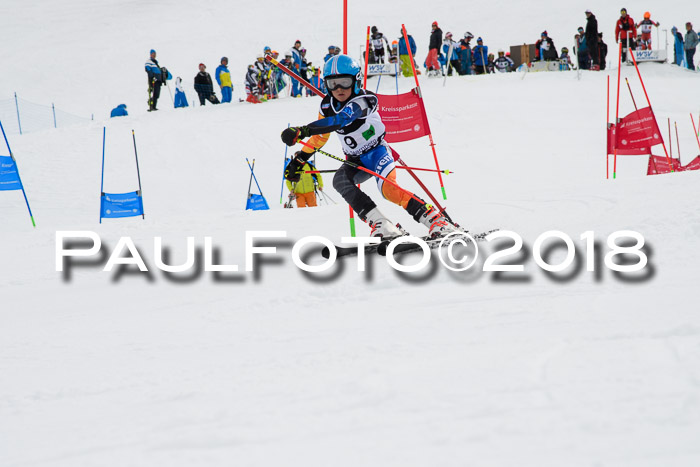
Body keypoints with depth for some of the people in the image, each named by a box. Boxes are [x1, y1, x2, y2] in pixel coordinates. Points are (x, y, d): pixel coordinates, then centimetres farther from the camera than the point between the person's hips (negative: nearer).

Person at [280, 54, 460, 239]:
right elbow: (320, 136, 16)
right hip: (356, 161, 6)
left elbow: (340, 120, -45)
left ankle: (436, 220, -28)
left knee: (388, 189, -32)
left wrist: (303, 131, -55)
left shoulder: (362, 101, -26)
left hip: (377, 151, -6)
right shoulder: (327, 105, -3)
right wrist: (299, 160, 18)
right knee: (340, 180, -26)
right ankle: (380, 224, -32)